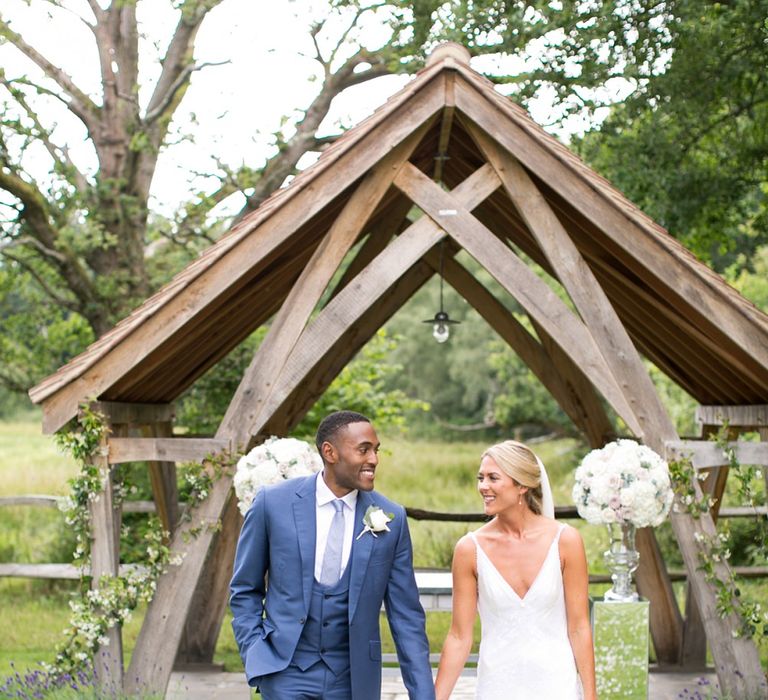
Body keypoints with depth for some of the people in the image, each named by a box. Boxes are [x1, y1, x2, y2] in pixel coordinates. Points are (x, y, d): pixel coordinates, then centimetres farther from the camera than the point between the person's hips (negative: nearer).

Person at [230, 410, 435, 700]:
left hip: (353, 676, 2)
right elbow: (244, 589, 5)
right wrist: (255, 657, -4)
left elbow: (406, 615, 0)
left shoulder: (391, 519, -3)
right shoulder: (273, 503, -6)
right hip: (286, 669, -2)